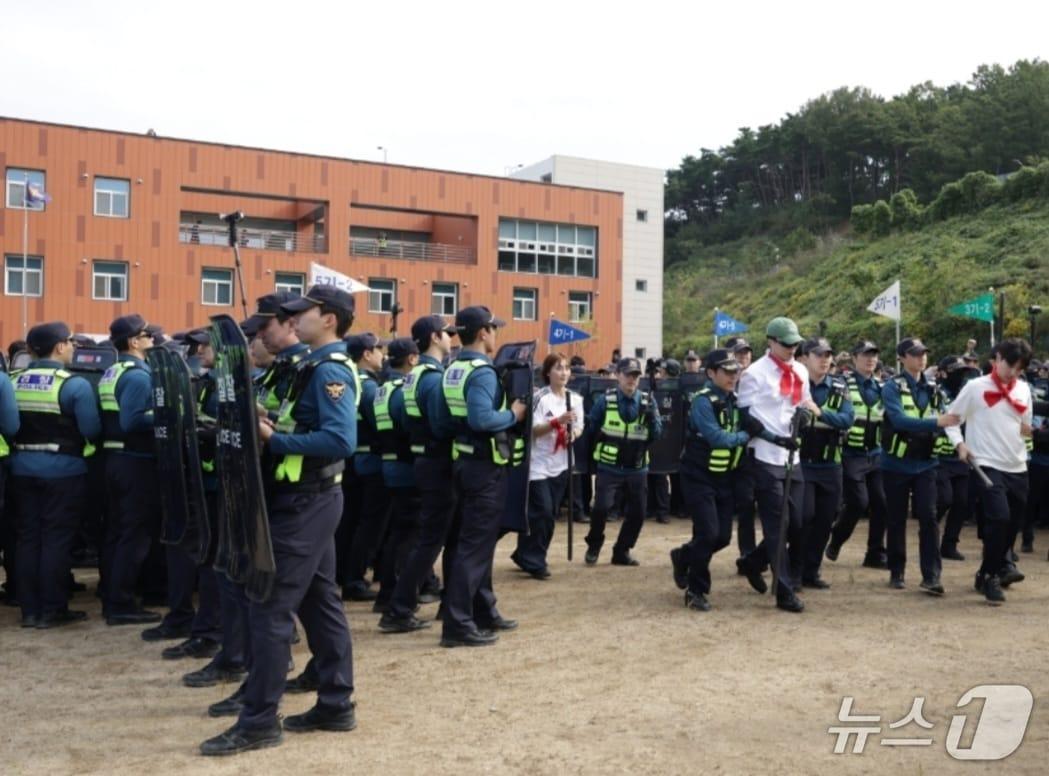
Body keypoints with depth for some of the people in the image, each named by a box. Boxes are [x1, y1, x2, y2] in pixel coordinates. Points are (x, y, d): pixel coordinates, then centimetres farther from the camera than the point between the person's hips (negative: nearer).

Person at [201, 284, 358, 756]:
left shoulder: (330, 370, -16)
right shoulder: (318, 367, 15)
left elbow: (340, 440, -27)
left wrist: (274, 440, -22)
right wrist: (273, 428, -1)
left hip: (304, 502, -10)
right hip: (309, 499, 10)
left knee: (270, 607, -6)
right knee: (320, 602, 13)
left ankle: (258, 721, 3)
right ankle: (335, 705, 22)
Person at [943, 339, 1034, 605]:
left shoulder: (1023, 389, 11)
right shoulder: (976, 387, -5)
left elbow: (1027, 425, 20)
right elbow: (951, 417, 0)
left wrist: (1028, 429, -3)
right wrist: (959, 444, -13)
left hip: (1018, 466, 6)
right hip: (987, 465, -6)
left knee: (1015, 521, 12)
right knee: (999, 517, -18)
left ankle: (997, 566, 35)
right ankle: (989, 576, -2)